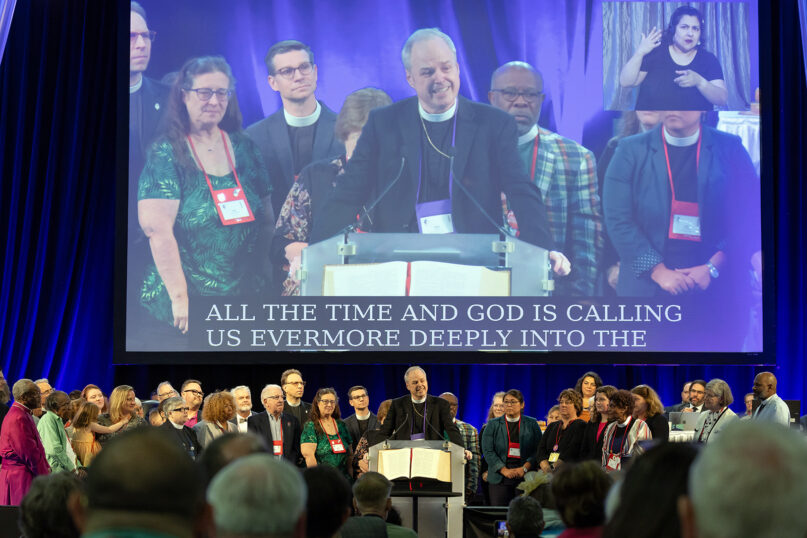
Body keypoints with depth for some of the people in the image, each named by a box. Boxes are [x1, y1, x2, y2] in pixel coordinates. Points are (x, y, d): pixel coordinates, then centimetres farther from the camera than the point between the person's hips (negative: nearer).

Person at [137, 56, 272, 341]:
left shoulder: (244, 149, 9)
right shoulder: (166, 154, -6)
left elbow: (266, 221, 13)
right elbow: (158, 229, -15)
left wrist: (272, 283, 3)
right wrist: (179, 297, -20)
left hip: (246, 299, 4)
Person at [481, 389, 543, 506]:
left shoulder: (531, 424, 11)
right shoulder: (493, 425, 10)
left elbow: (538, 450, 3)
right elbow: (488, 451, 1)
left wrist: (525, 468, -11)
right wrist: (504, 470, -10)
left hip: (525, 477, 0)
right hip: (500, 477, 0)